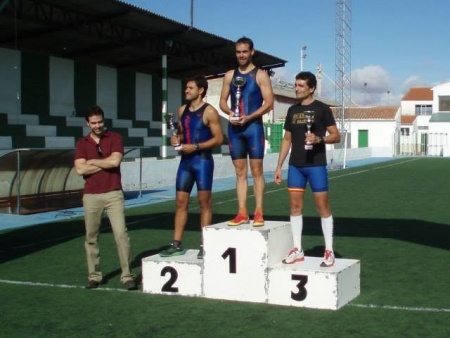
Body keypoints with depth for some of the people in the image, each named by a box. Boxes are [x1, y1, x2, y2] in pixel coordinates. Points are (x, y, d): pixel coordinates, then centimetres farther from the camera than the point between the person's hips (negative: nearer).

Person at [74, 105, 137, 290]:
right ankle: (94, 275, 18)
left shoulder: (115, 138, 3)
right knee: (91, 237, 8)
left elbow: (115, 160, -14)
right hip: (91, 196, 2)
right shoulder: (82, 143, 7)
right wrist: (105, 164, -6)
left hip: (113, 194, -2)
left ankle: (127, 275, -4)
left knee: (121, 233, -8)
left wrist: (92, 161, -2)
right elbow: (80, 169, -6)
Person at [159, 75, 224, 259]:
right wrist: (177, 138, 1)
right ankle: (177, 244, 10)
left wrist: (196, 146, -19)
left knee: (204, 202, 0)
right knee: (181, 202, 5)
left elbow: (218, 138, -11)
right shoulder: (182, 110, 12)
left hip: (203, 160, -6)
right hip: (185, 160, 6)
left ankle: (205, 245, 6)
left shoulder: (209, 111, -8)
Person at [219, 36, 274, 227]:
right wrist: (230, 112, -9)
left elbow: (269, 103, -7)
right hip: (234, 128, 4)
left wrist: (248, 117, -16)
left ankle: (258, 213, 0)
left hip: (253, 126, -4)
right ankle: (242, 213, 8)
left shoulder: (260, 75, -1)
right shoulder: (230, 75, 12)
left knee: (256, 170, -3)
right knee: (240, 172, 6)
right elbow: (222, 101, 13)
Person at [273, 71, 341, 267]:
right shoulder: (292, 110, 12)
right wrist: (279, 166, 11)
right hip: (295, 165, 5)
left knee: (322, 206, -3)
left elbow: (336, 136, -2)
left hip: (316, 165, -5)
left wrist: (319, 139, -22)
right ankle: (297, 250, 13)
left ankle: (329, 251, 4)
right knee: (295, 206, 5)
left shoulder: (321, 109, -2)